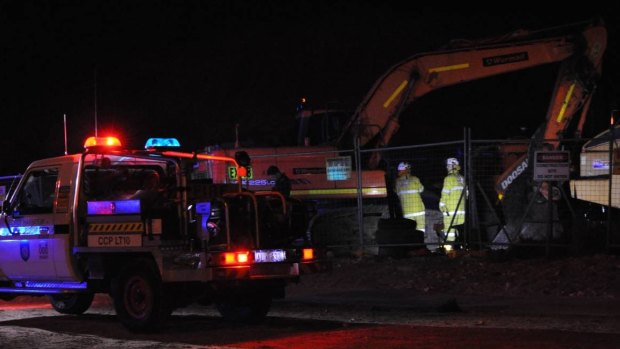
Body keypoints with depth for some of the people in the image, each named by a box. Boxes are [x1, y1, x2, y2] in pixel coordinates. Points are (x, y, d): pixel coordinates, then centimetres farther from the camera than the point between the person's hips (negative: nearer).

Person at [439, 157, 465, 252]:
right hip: (462, 209, 7)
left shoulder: (449, 178, -8)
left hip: (451, 209, -7)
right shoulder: (462, 179, 13)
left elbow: (445, 194, -10)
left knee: (449, 229, -7)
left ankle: (448, 247, -11)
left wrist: (442, 205, -2)